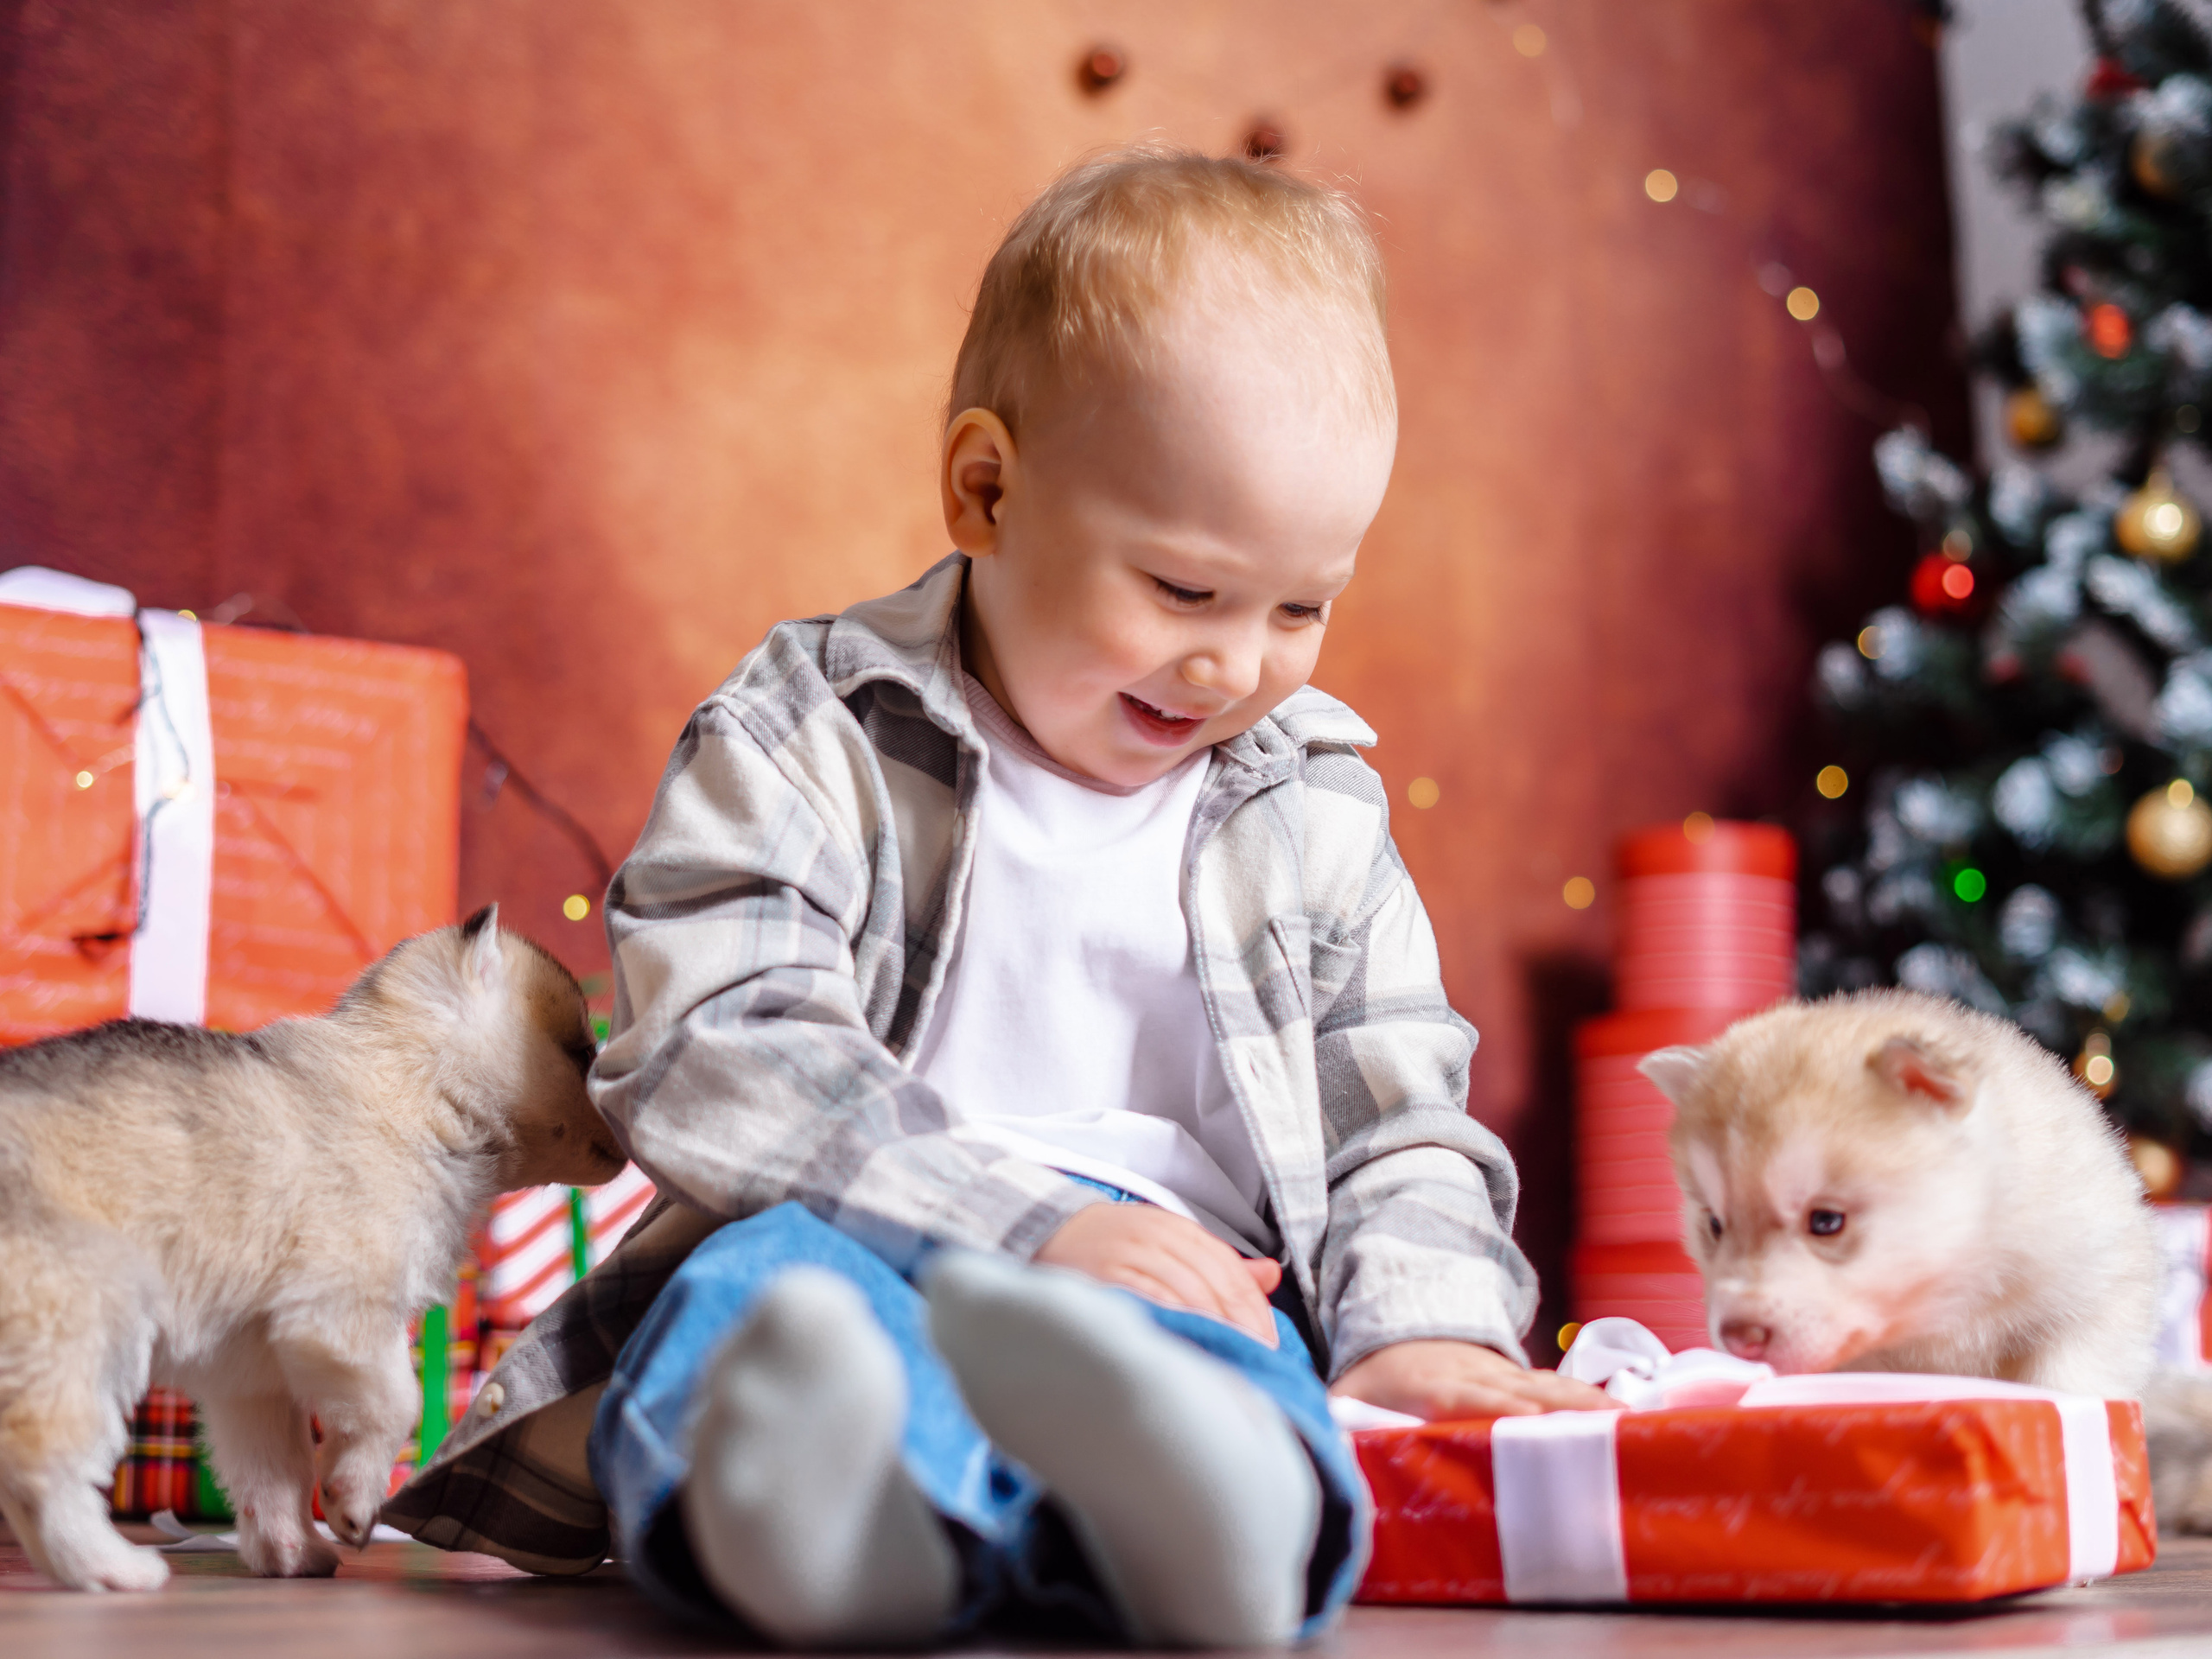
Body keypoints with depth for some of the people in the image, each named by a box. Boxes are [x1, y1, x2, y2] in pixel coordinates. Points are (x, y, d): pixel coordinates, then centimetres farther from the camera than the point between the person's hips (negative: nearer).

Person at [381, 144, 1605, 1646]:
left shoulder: (1312, 809, 17)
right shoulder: (806, 744, 2)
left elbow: (1402, 1116, 20)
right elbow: (716, 1057, -10)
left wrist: (1420, 1321, -2)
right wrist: (1026, 1221, -20)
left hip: (1194, 1284, 2)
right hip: (857, 1252, -1)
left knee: (1224, 1361, -36)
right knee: (765, 1283, -37)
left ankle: (1170, 1509, -70)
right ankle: (800, 1486, -70)